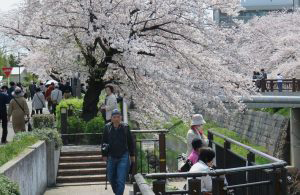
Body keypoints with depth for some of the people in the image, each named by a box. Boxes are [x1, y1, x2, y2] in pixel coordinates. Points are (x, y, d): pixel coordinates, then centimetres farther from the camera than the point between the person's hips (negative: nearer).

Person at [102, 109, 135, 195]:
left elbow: (130, 142, 6)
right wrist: (104, 155, 4)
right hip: (111, 157, 2)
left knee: (121, 180, -8)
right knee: (111, 178, 14)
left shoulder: (125, 127, -4)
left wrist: (132, 155, 8)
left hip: (123, 157, -2)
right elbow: (104, 142, 6)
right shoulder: (107, 127, -2)